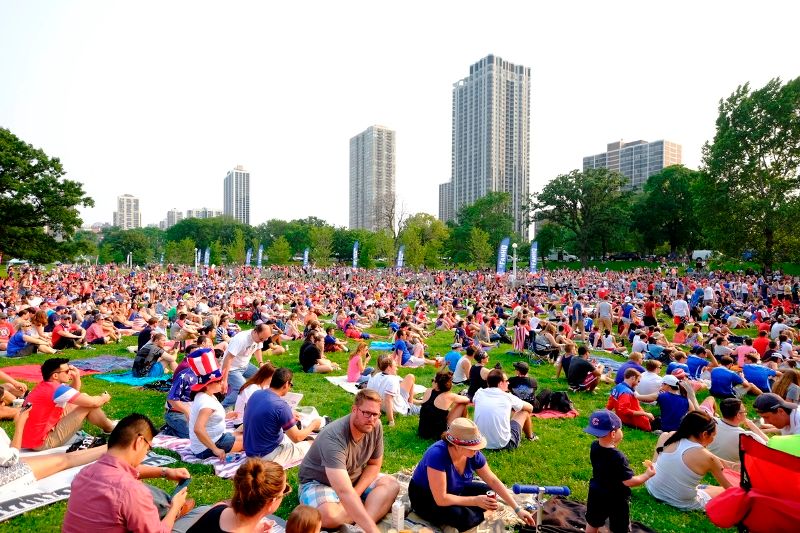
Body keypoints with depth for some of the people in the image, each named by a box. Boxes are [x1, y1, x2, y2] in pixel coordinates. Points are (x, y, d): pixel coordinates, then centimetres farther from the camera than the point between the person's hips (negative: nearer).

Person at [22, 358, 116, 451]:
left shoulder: (45, 386, 6)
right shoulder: (57, 389, -22)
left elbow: (75, 394, 22)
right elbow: (94, 402, -18)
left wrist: (77, 377, 7)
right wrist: (104, 398, 4)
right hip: (41, 443, -9)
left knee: (85, 401, 11)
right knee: (89, 405, -9)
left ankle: (105, 422, 26)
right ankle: (109, 428, 15)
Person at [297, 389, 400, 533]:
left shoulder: (375, 427, -17)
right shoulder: (333, 438, -35)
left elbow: (374, 465, -2)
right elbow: (344, 492, -43)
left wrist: (356, 494, -18)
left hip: (354, 479, 6)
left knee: (391, 485, -15)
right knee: (329, 516, -36)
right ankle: (373, 506, -12)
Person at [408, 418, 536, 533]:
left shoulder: (473, 454, -17)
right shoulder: (438, 455, -38)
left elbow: (493, 481, -6)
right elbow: (441, 499, -34)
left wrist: (517, 508, -9)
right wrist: (475, 501, -28)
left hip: (455, 490, 7)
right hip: (425, 498, -7)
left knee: (489, 495, -4)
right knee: (463, 517, -30)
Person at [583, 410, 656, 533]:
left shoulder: (594, 446, -11)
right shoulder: (618, 457, -31)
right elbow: (629, 481, -24)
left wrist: (615, 443, 2)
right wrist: (647, 475, -11)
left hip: (596, 494, 6)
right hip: (616, 499, -6)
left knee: (592, 523, 23)